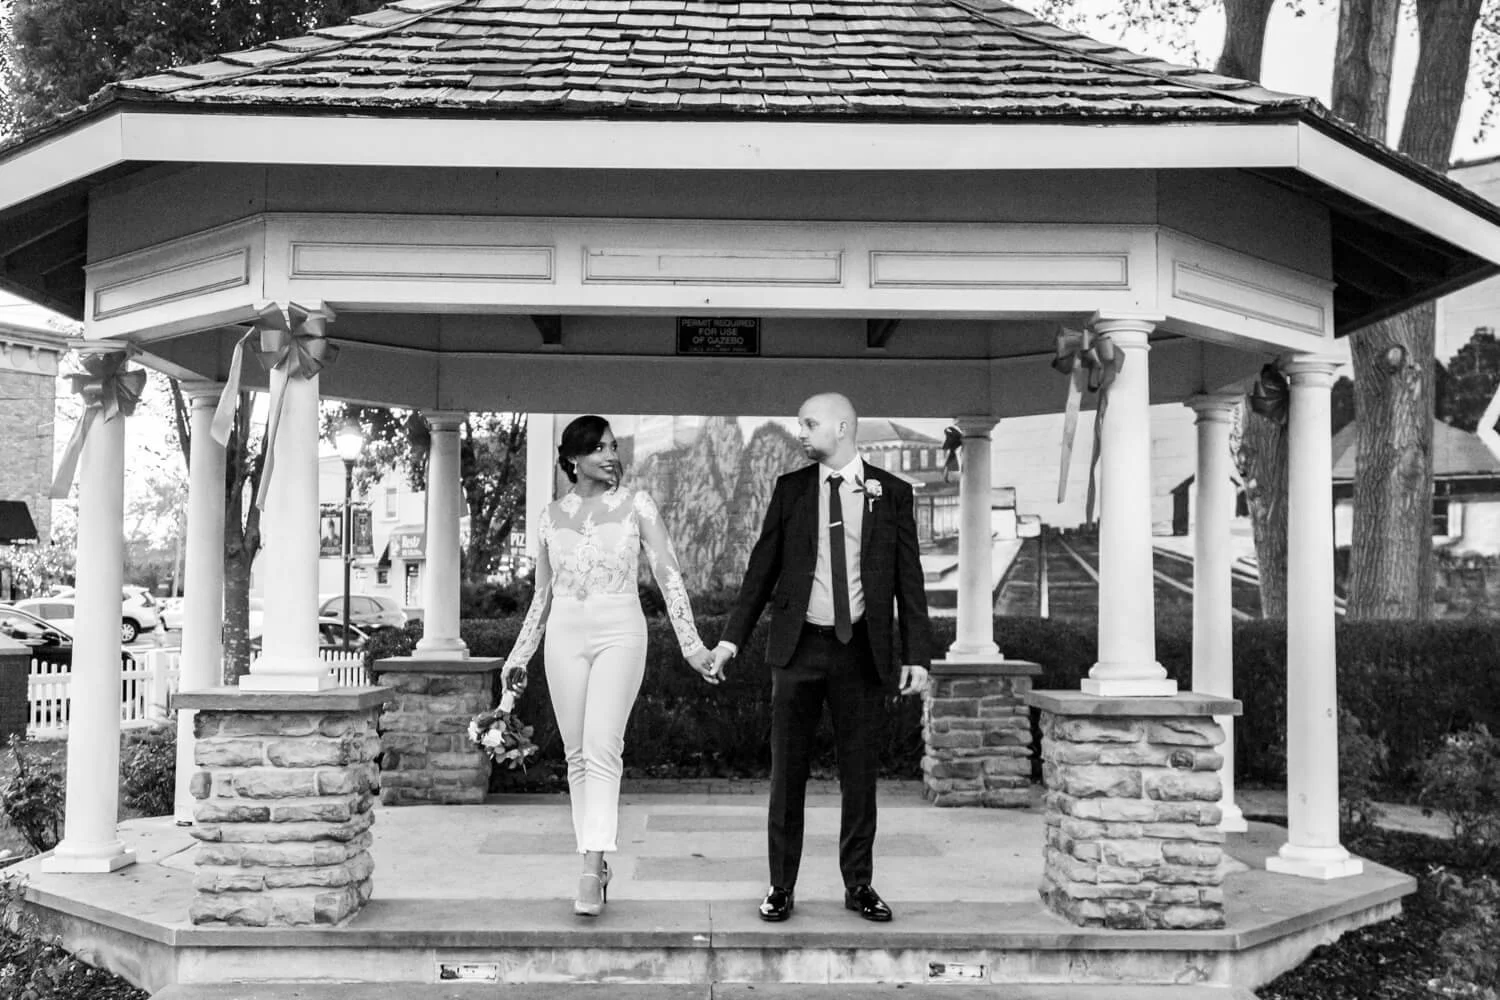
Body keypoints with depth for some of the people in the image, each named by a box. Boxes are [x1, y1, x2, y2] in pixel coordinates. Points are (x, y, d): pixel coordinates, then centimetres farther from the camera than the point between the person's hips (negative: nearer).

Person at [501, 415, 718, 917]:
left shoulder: (636, 505, 3)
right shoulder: (552, 516, 10)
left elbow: (668, 575, 0)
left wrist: (691, 644, -6)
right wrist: (518, 656, 20)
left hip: (619, 633, -3)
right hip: (565, 636, 3)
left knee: (601, 749, -15)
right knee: (577, 755, 4)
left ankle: (591, 872, -18)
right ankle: (597, 864, 15)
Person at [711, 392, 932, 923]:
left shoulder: (891, 493, 3)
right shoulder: (790, 489, 7)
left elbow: (909, 578, 3)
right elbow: (763, 567, 9)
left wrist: (917, 654, -4)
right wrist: (733, 637, 3)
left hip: (862, 651, -1)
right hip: (799, 645, 1)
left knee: (859, 770, 6)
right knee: (788, 770, 4)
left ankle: (859, 885, 19)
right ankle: (781, 886, 14)